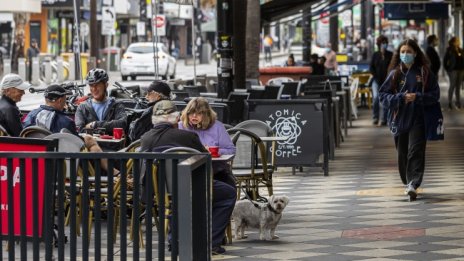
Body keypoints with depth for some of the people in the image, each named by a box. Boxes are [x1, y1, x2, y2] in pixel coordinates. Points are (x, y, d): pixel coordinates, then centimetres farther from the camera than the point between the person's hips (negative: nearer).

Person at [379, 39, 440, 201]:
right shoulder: (395, 74, 5)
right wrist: (401, 98, -12)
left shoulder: (424, 72, 1)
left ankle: (413, 184, -21)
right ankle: (408, 182, 26)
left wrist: (417, 97, -15)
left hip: (418, 119, -3)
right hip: (400, 119, 3)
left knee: (416, 151, -13)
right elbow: (383, 95, 3)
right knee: (403, 154, 9)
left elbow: (435, 94, 1)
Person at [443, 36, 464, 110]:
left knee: (458, 87, 10)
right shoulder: (450, 51, -6)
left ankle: (458, 102, 17)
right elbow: (445, 60, -5)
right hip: (453, 70, -5)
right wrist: (448, 69, -7)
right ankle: (450, 103, 1)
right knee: (452, 86, -4)